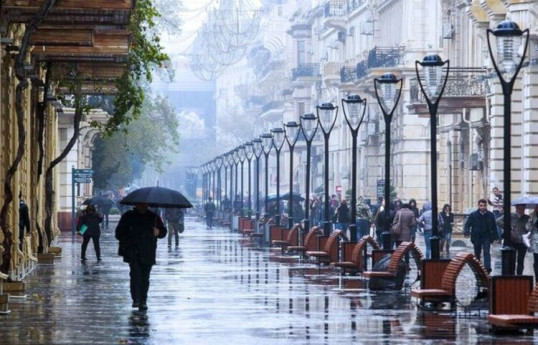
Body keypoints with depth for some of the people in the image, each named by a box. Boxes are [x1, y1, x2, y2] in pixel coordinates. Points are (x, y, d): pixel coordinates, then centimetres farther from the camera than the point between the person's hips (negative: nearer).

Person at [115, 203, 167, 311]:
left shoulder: (154, 217, 11)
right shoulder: (128, 216, 10)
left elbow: (163, 231, 16)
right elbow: (119, 233, 15)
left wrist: (158, 232, -7)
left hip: (148, 253, 1)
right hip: (133, 252, -1)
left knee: (145, 277, 2)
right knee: (135, 273, -18)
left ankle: (143, 301, 10)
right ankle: (136, 299, -17)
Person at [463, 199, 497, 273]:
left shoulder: (490, 215, 1)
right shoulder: (473, 215, -4)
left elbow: (494, 226, 9)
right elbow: (467, 224, -4)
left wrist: (495, 236, 7)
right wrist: (466, 232, -22)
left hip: (487, 237, -1)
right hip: (476, 238, 1)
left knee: (486, 252, -15)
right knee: (477, 253, 11)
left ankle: (487, 267, -24)